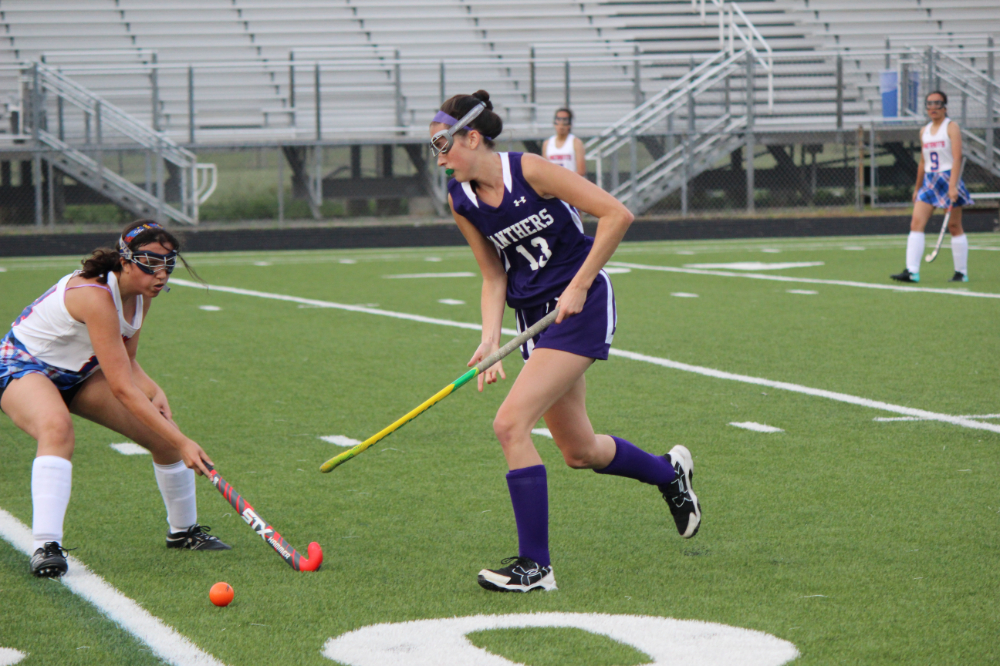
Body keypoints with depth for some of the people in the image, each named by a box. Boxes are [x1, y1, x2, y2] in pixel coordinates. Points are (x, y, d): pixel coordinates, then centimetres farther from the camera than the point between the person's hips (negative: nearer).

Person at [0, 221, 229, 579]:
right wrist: (182, 444, -36)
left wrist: (154, 391, -15)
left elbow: (126, 363, 7)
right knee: (57, 426, -41)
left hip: (78, 374, 9)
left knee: (163, 430, 1)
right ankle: (45, 546, -44)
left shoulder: (140, 294, -7)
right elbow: (122, 388, -36)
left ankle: (183, 530, 24)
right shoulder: (96, 296, -35)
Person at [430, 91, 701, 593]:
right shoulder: (461, 202, 1)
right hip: (534, 314, 7)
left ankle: (534, 565, -11)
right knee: (579, 452, 11)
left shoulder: (529, 171, -17)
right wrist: (490, 339, -5)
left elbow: (617, 214, -16)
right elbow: (494, 277, 10)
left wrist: (578, 286, -18)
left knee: (511, 424, -19)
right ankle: (669, 472, 42)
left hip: (581, 305, -7)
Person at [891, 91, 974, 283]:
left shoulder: (951, 127, -5)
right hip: (929, 181, 6)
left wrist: (953, 185, -24)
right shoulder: (924, 131, 13)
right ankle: (912, 271, -14)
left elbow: (957, 157, -15)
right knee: (916, 223, -9)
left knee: (955, 227, 0)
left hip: (948, 179, -6)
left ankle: (961, 272, 10)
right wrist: (917, 188, 21)